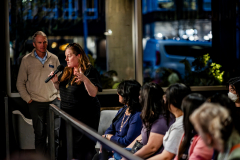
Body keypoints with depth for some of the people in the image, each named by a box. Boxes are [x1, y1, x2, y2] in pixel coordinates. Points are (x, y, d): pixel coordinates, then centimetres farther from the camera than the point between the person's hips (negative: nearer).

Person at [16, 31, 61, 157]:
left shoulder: (54, 59, 7)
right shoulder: (26, 60, 2)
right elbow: (20, 83, 6)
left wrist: (59, 95, 7)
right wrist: (28, 99, -2)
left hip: (53, 101, 1)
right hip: (36, 103, -1)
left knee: (54, 134, -2)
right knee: (40, 135, 3)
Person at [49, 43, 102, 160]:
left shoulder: (90, 71, -12)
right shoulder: (66, 72, 10)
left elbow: (93, 93, -21)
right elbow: (60, 88, 23)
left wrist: (85, 79, -37)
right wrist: (55, 81, 1)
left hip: (85, 116, -8)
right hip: (67, 115, 8)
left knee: (83, 150, -5)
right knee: (65, 145, 15)